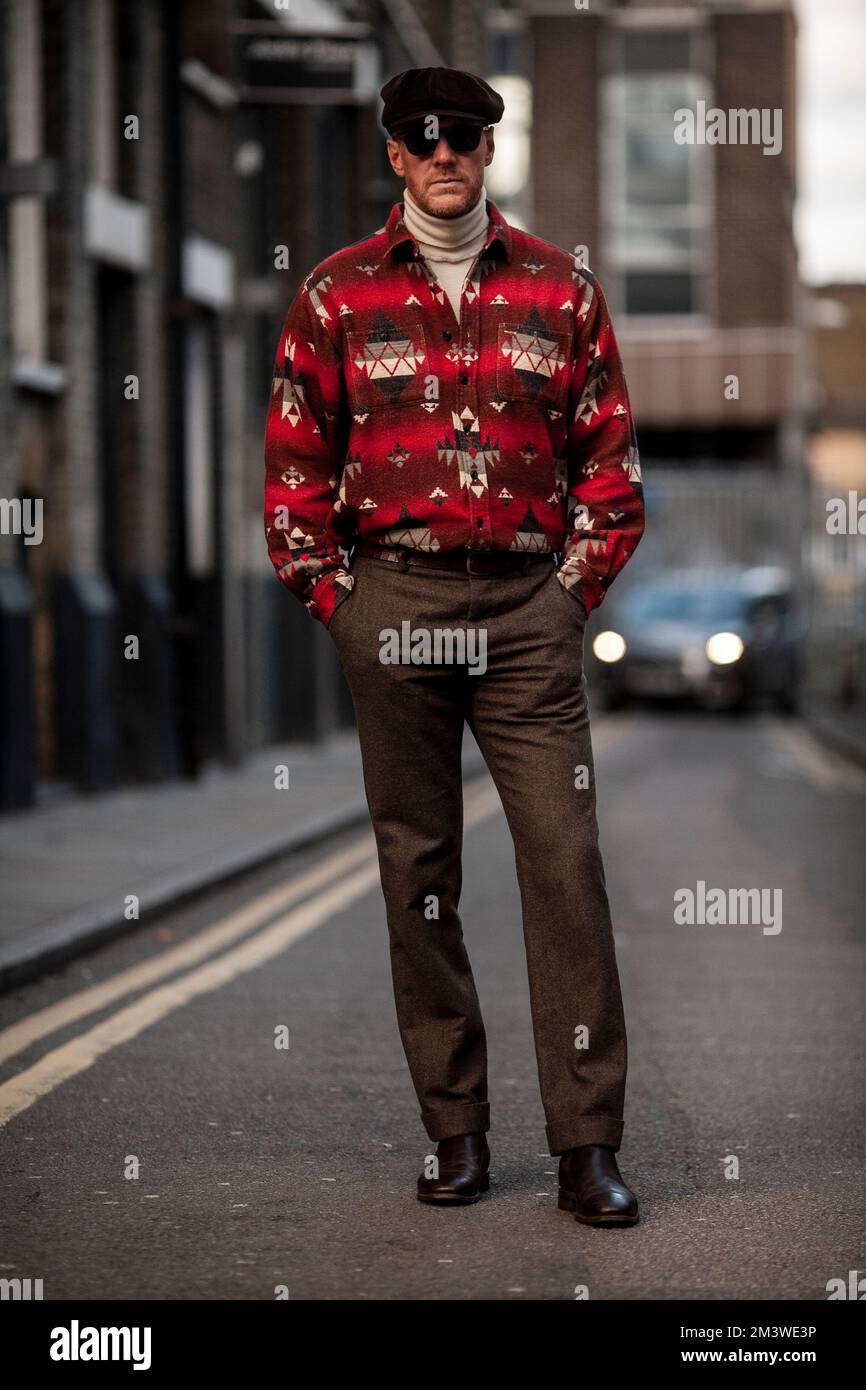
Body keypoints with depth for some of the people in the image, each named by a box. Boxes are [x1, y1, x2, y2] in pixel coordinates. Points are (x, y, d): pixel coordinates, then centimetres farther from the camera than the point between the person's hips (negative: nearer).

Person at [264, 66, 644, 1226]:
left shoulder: (561, 289, 8)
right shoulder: (336, 295, 6)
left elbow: (612, 457, 10)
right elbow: (294, 464, 8)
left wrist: (579, 588, 2)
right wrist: (333, 598, 1)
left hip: (531, 605, 0)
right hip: (393, 597, 0)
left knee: (566, 861, -7)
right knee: (417, 870, 5)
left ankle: (588, 1144, -3)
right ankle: (456, 1130, 15)